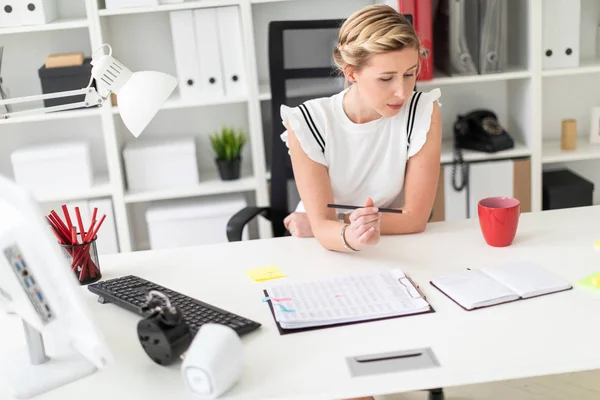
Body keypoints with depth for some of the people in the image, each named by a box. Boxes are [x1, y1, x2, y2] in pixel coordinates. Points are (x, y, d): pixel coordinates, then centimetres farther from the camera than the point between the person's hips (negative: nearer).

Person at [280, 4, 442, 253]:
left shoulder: (423, 113, -15)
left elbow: (415, 217, -13)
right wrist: (350, 236, -41)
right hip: (328, 254, 1)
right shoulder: (306, 124, -16)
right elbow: (323, 227, -20)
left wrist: (324, 224, -13)